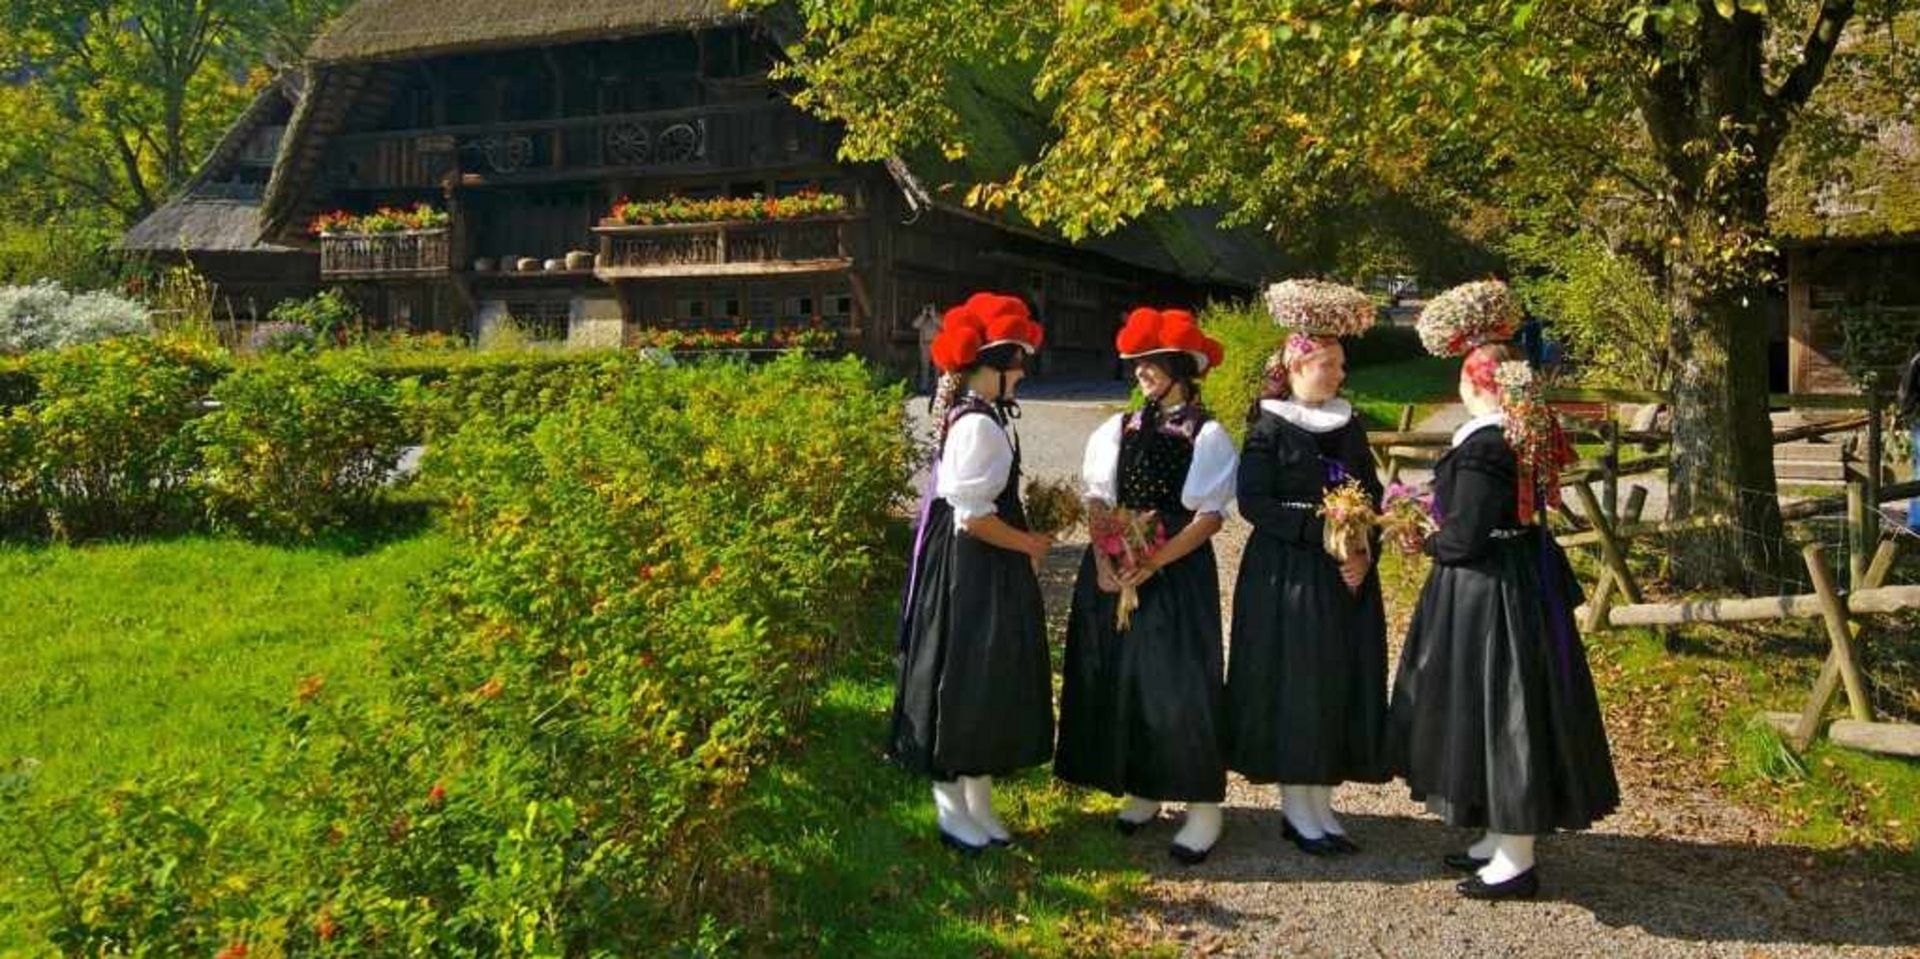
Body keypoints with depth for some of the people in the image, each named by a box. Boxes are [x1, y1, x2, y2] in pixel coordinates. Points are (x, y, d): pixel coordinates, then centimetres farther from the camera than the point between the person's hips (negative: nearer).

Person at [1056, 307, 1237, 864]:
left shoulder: (1208, 436, -4)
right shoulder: (1117, 431, 10)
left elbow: (1209, 517, -9)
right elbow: (1097, 502, 6)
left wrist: (1152, 564, -18)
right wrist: (1104, 560, -11)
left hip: (1179, 571, -5)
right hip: (1113, 572, 5)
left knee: (1179, 683, -5)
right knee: (1118, 679, 8)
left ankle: (1203, 806, 6)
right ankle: (1141, 791, 23)